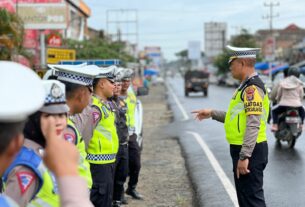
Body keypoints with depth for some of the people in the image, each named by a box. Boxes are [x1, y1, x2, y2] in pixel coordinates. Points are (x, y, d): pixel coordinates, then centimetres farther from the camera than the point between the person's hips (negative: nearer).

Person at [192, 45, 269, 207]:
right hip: (243, 150, 11)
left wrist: (244, 156, -27)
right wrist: (212, 113, 21)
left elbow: (253, 125, -24)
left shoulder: (252, 87, -17)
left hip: (250, 151, -11)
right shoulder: (246, 86, 15)